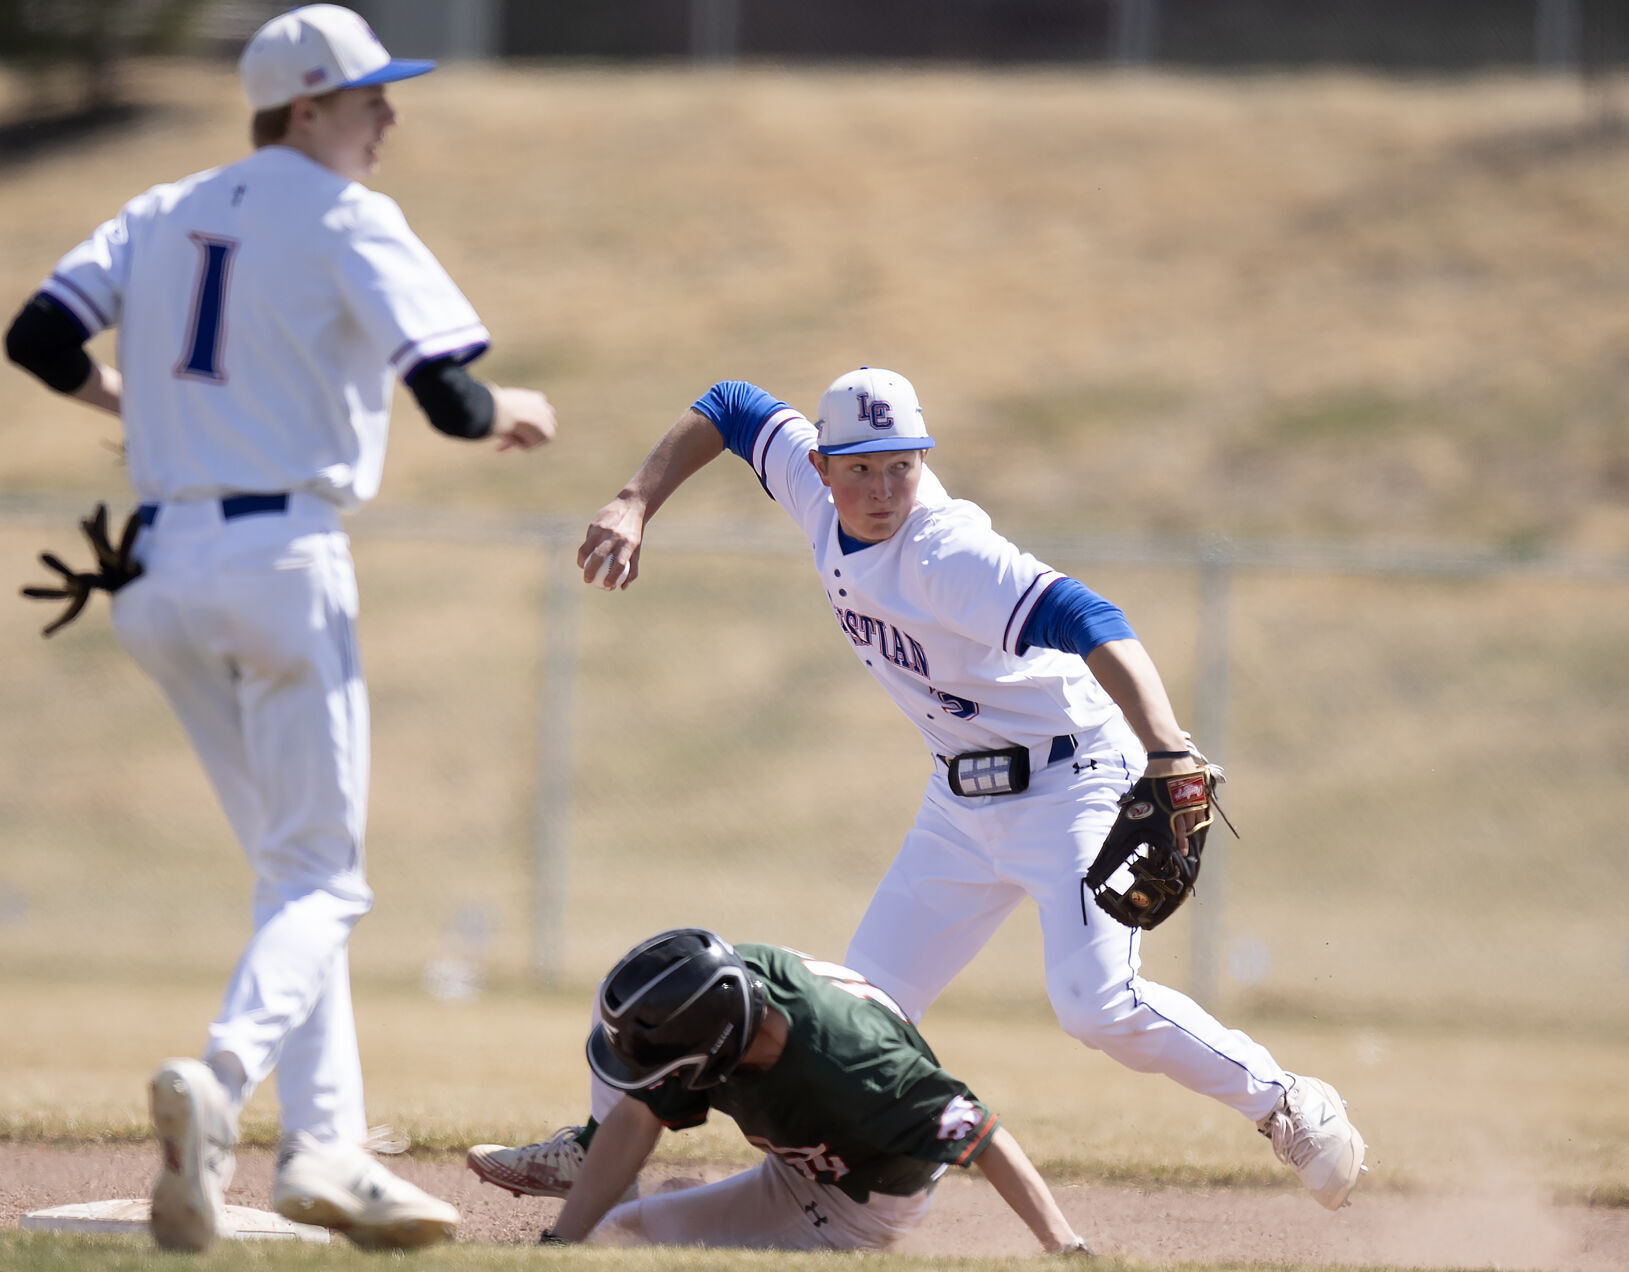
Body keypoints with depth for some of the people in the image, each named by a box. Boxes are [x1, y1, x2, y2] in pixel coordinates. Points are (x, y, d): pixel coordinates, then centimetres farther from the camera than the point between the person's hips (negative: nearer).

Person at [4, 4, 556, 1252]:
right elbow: (448, 396, -14)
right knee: (321, 876, -4)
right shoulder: (348, 221, -6)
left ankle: (326, 1141, 6)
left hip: (164, 567, 7)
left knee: (297, 863, 16)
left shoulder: (166, 213, 13)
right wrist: (514, 412, 8)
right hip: (283, 559, -7)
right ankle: (221, 1079, -30)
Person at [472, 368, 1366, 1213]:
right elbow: (731, 409, 12)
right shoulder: (818, 494, -5)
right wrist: (634, 505, 0)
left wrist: (1169, 759, -56)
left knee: (1096, 1003, -22)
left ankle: (1285, 1104, -5)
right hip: (963, 799, 7)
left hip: (1074, 781, -7)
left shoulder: (947, 553, -29)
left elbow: (1087, 622, -42)